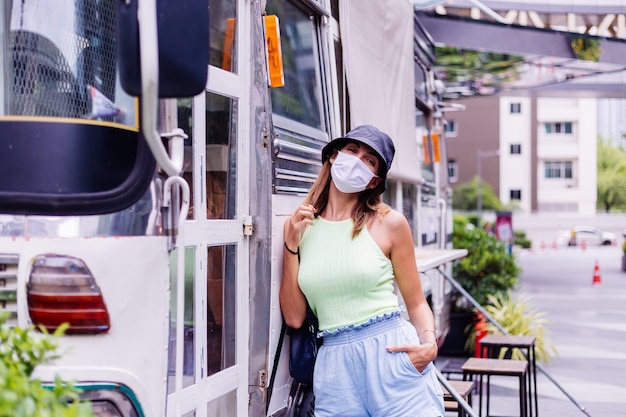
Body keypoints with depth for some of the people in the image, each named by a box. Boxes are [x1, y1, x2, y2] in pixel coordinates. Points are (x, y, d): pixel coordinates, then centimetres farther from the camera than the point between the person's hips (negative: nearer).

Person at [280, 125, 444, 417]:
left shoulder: (389, 223, 0)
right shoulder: (299, 226, 6)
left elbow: (416, 303, 4)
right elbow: (294, 317, 2)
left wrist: (429, 342, -15)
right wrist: (291, 245, -3)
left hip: (393, 353, -2)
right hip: (335, 367, 2)